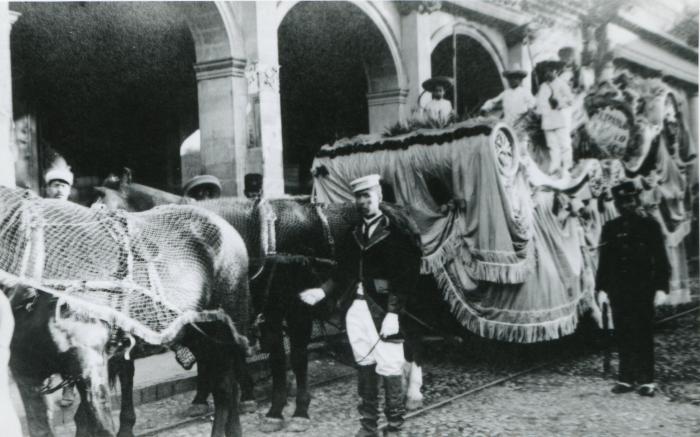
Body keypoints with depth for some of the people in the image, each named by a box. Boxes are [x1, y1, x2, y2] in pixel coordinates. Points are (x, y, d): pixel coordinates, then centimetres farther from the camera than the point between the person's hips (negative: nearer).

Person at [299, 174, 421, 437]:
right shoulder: (352, 233, 11)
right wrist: (323, 292, -2)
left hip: (384, 308, -5)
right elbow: (343, 275, 13)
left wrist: (393, 313, -17)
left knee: (389, 368, -2)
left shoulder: (395, 231, -5)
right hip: (356, 306, 5)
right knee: (364, 365, 13)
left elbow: (403, 277, -10)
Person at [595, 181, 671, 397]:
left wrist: (661, 287, -8)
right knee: (623, 335, 5)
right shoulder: (610, 228, 8)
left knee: (643, 334, 0)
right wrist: (602, 288, 4)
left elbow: (660, 258, 0)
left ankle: (646, 380, 6)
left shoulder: (650, 225, 1)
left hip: (643, 289, -2)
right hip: (618, 289, 3)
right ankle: (626, 378, 12)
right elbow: (604, 260, 9)